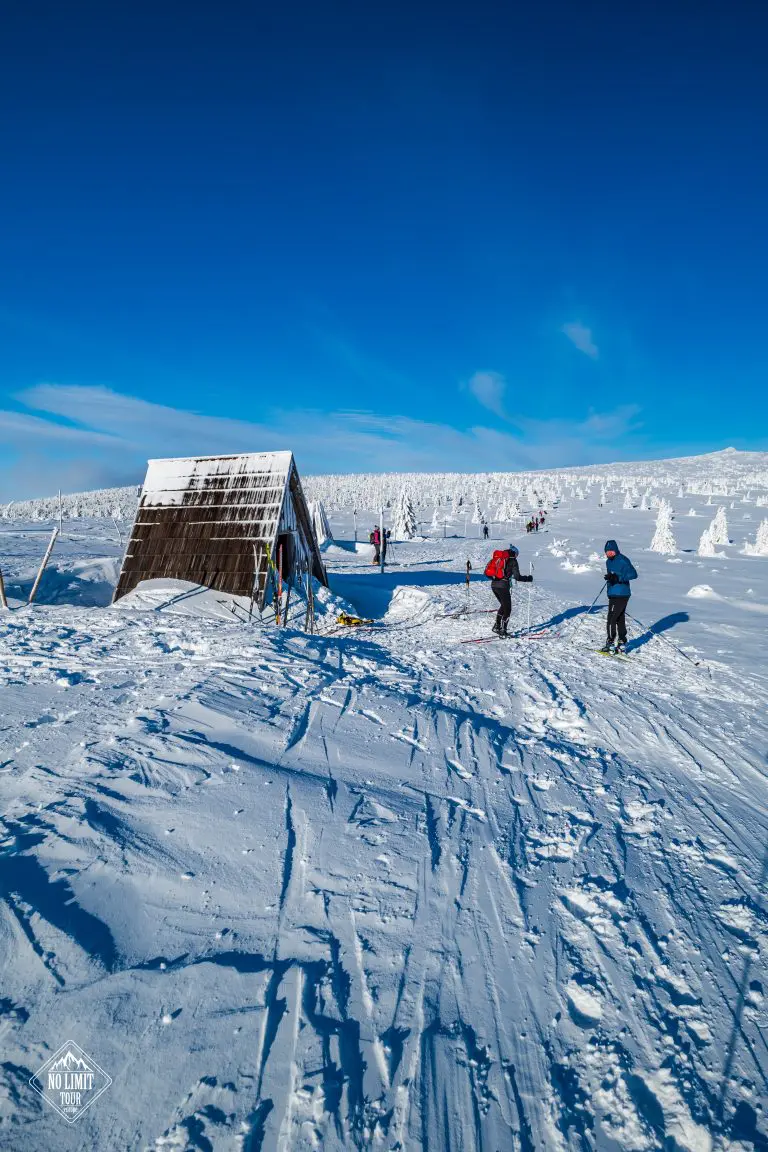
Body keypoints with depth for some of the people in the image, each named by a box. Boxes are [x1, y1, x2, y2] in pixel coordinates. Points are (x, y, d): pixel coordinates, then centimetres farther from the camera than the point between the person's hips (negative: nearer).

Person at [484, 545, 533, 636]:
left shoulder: (498, 558, 14)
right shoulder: (512, 561, -2)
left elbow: (487, 571, 14)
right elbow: (517, 577, -8)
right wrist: (528, 579, 7)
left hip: (493, 585, 7)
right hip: (503, 586, -6)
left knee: (503, 605, 25)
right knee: (507, 608, 7)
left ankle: (497, 626, 23)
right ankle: (503, 631, 6)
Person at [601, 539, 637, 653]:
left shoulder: (623, 560, -13)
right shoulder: (609, 561, 15)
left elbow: (633, 574, -22)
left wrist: (618, 577, -29)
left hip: (620, 595, -9)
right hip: (613, 594, 9)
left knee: (611, 619, -7)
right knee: (620, 619, 13)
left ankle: (611, 644, -2)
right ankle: (622, 643, 20)